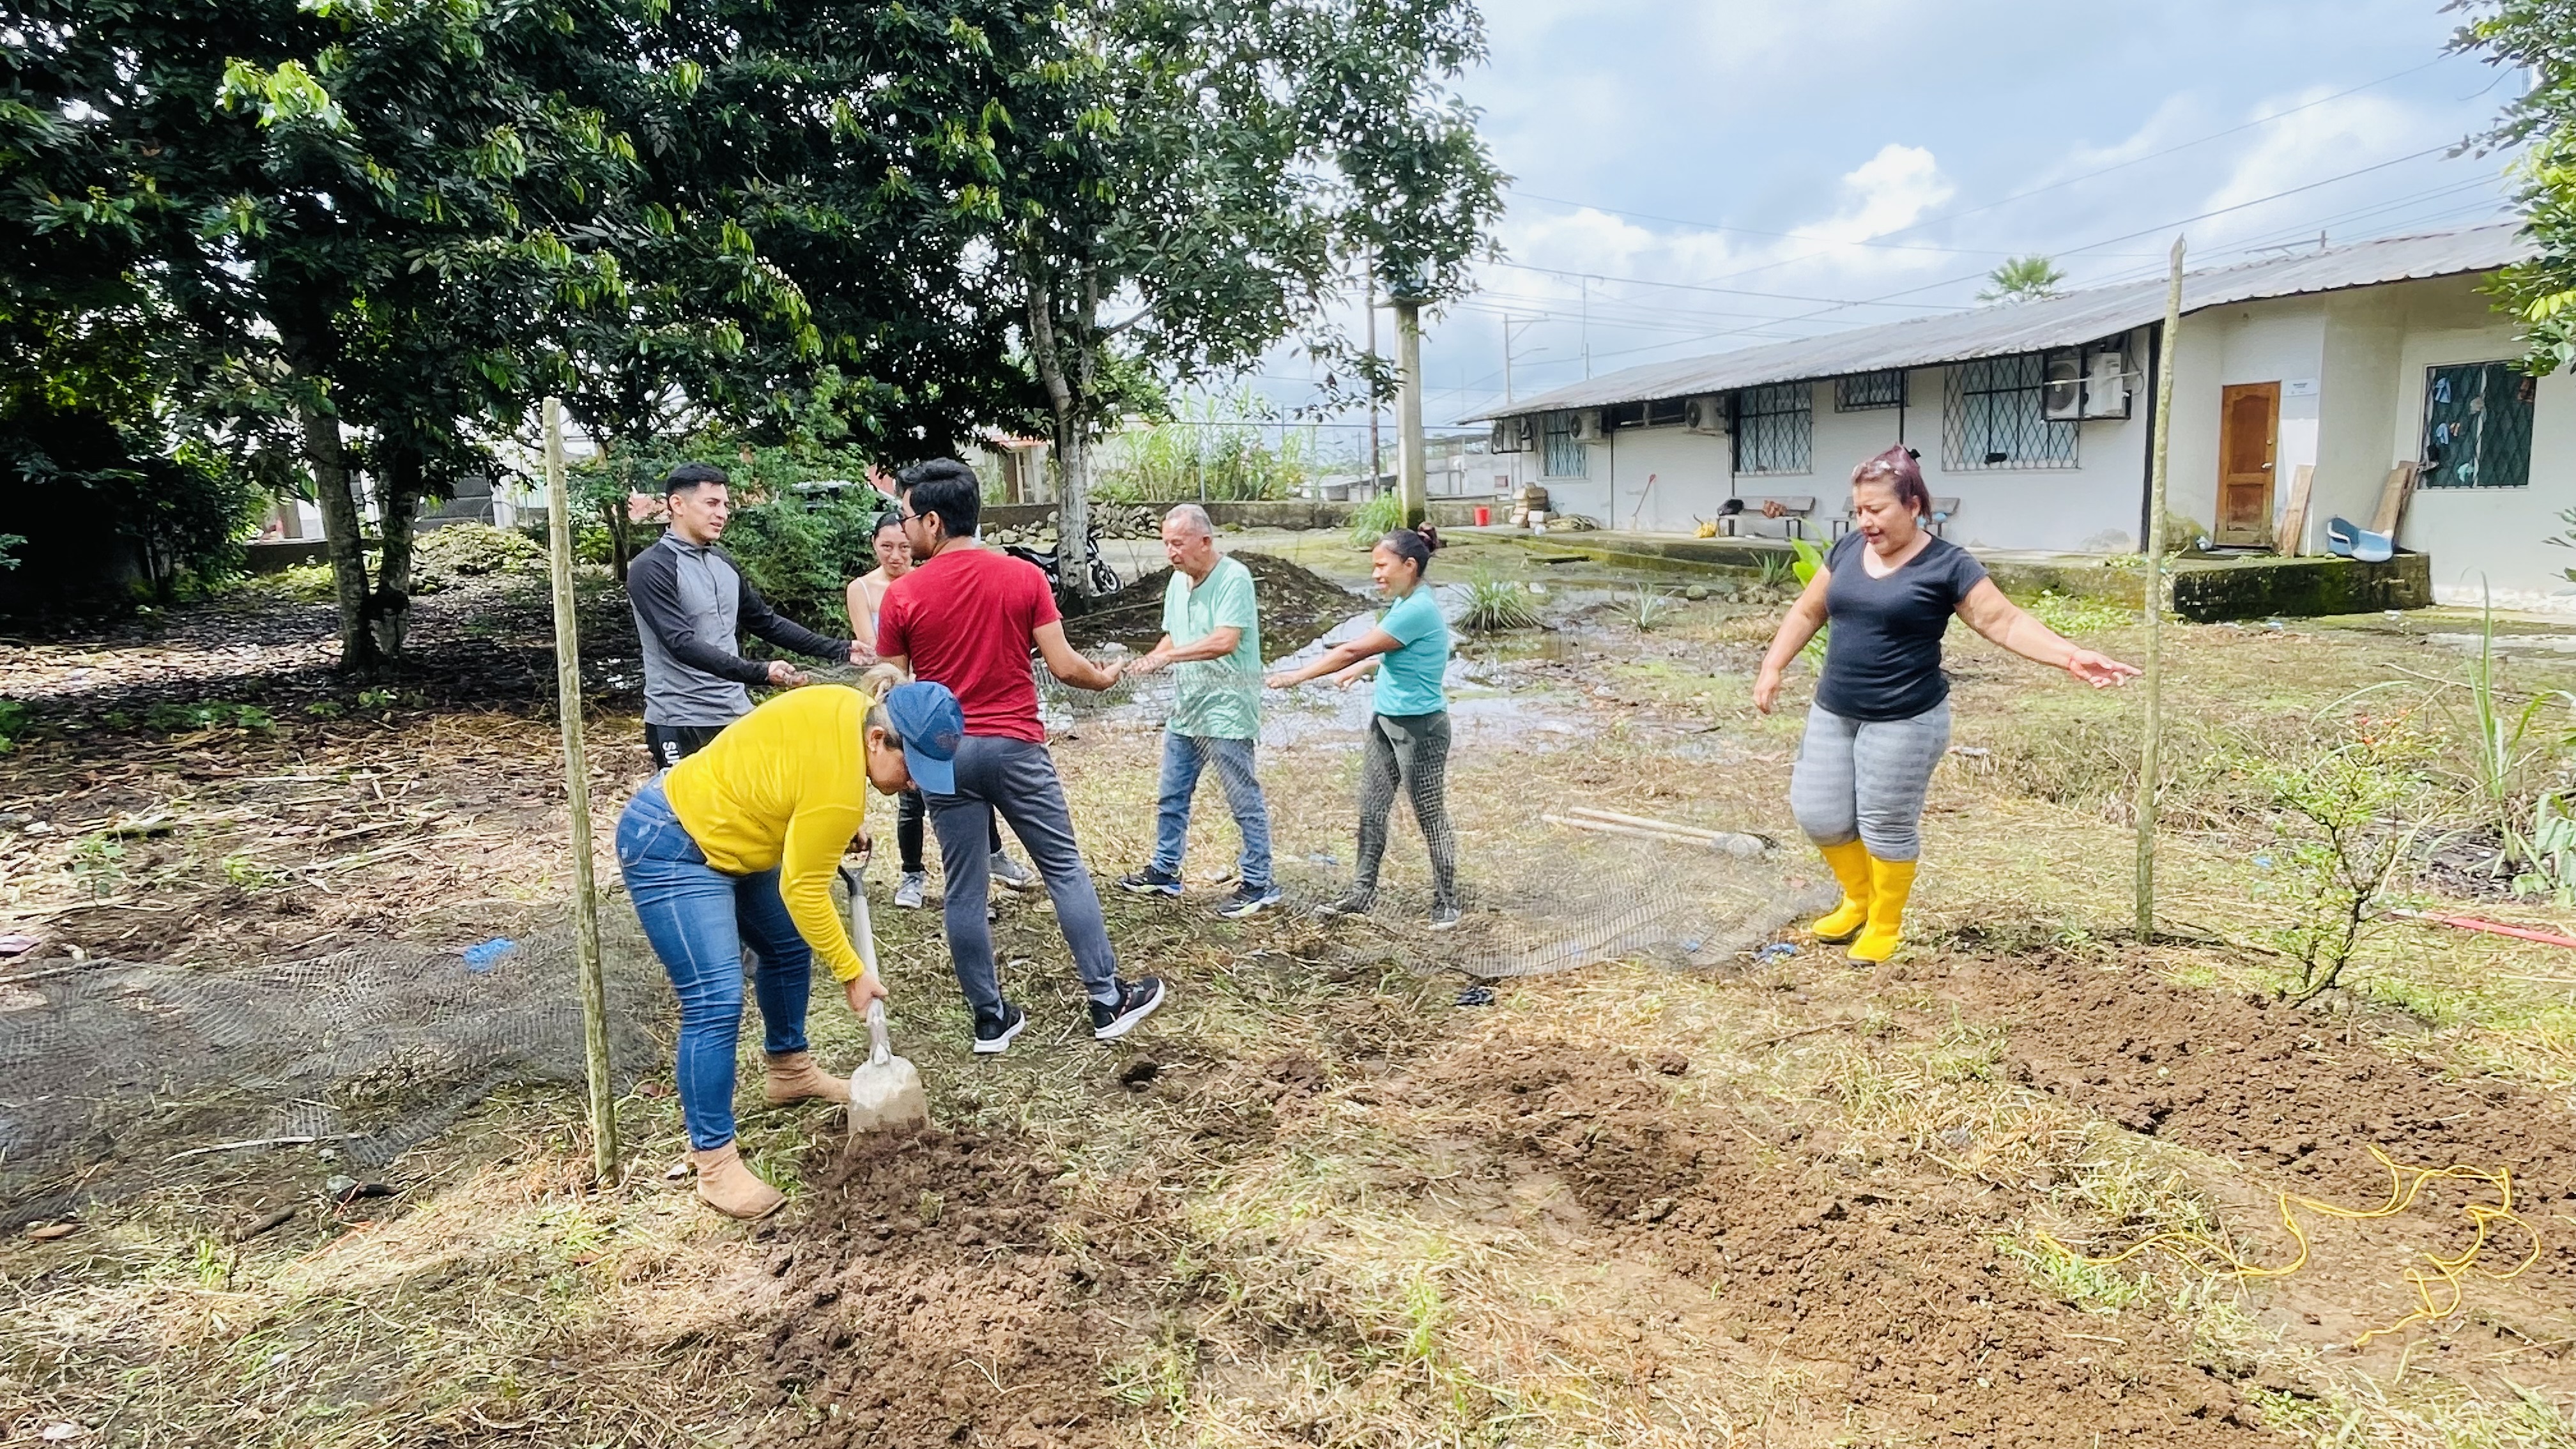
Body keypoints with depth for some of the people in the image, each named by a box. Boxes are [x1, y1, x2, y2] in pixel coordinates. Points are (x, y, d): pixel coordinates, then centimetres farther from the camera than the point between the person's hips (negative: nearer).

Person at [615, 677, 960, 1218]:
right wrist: (852, 974, -11)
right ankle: (715, 1163, -8)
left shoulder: (849, 707, -5)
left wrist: (840, 829, 11)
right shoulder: (839, 789, -30)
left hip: (715, 828, 11)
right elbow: (804, 891, -20)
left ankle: (789, 1069, 39)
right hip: (668, 847, -11)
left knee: (790, 946, 20)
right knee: (716, 1001, -16)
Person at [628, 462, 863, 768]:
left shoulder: (723, 564, 11)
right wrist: (759, 674, -32)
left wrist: (839, 650, 11)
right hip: (680, 723, -7)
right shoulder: (652, 569, -11)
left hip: (736, 714, 7)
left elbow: (767, 622, 18)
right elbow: (682, 644, -22)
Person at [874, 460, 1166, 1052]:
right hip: (1016, 747, 0)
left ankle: (991, 1019, 16)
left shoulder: (901, 596, -5)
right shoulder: (1024, 577, -4)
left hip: (943, 754, 0)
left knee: (965, 892, 8)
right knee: (1065, 870, 9)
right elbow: (1063, 667, -5)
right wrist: (1103, 678, 15)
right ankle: (1109, 1001, 14)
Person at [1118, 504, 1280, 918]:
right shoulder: (1178, 580, 10)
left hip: (1227, 710, -9)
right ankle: (1164, 872, 31)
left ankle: (1258, 884, 11)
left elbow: (1225, 641, -27)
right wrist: (1150, 660, -4)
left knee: (1244, 800, 1)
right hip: (1186, 708, 9)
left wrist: (1167, 656, -29)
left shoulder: (1233, 578, -17)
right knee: (1172, 795, 17)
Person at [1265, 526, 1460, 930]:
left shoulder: (1418, 610, -23)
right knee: (1371, 811, 14)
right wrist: (1362, 668, 19)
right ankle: (1363, 893, 25)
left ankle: (1446, 904, 16)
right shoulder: (1403, 602, 7)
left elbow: (1353, 650, -19)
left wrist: (1299, 676, -13)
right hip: (1386, 721, 10)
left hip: (1420, 728, -10)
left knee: (1431, 817, 3)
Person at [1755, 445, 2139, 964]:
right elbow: (1808, 612, 15)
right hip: (1832, 712, 6)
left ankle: (1885, 926, 26)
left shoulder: (1947, 566, -10)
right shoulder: (1846, 550, 5)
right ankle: (1859, 901, 34)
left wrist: (2071, 657, -24)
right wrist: (1773, 666, 9)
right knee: (1819, 813, 8)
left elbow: (2006, 622, -12)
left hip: (1904, 721, -5)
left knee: (1887, 826, 4)